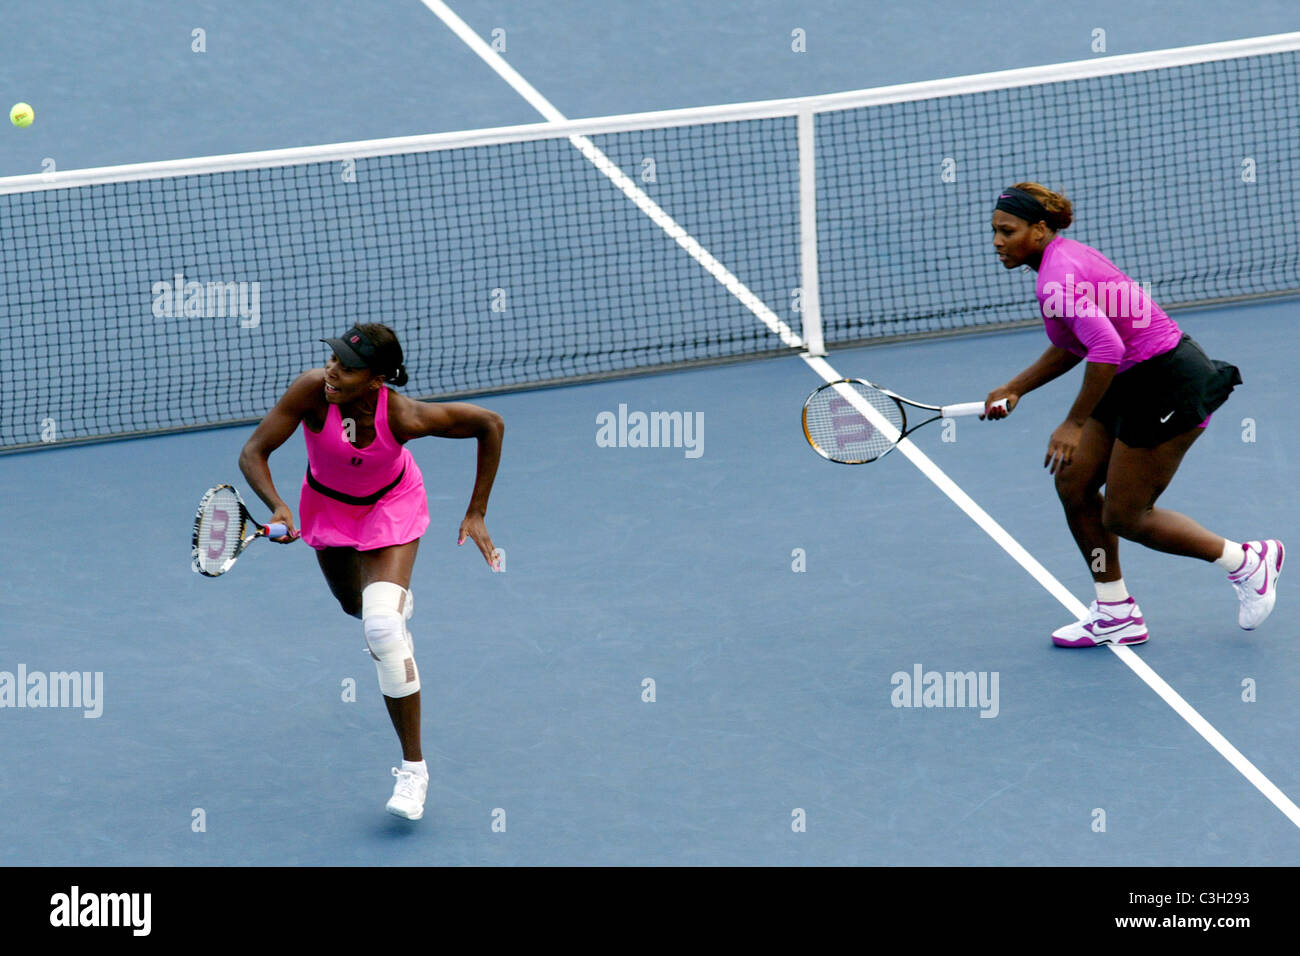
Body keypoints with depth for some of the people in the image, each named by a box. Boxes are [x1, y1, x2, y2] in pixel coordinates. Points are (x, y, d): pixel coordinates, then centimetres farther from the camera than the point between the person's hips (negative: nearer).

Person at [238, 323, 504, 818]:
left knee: (381, 625, -22)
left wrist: (476, 513, -19)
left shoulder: (404, 416, -38)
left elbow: (490, 424, -23)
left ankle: (413, 767, -11)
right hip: (327, 503, 3)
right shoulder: (312, 390, -36)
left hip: (391, 505, -3)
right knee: (354, 604, 27)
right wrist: (277, 507, -48)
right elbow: (253, 452, -29)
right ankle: (397, 601, 70)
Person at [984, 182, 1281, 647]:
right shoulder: (1063, 258, 10)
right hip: (1134, 384, 10)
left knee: (1123, 518, -1)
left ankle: (1248, 562, 14)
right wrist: (1014, 389, 18)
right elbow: (1074, 345, 23)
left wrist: (1074, 424, -25)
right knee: (1074, 484, 10)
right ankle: (1116, 613, 18)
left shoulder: (1057, 275, -22)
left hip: (1168, 388, -10)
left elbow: (1106, 348, -32)